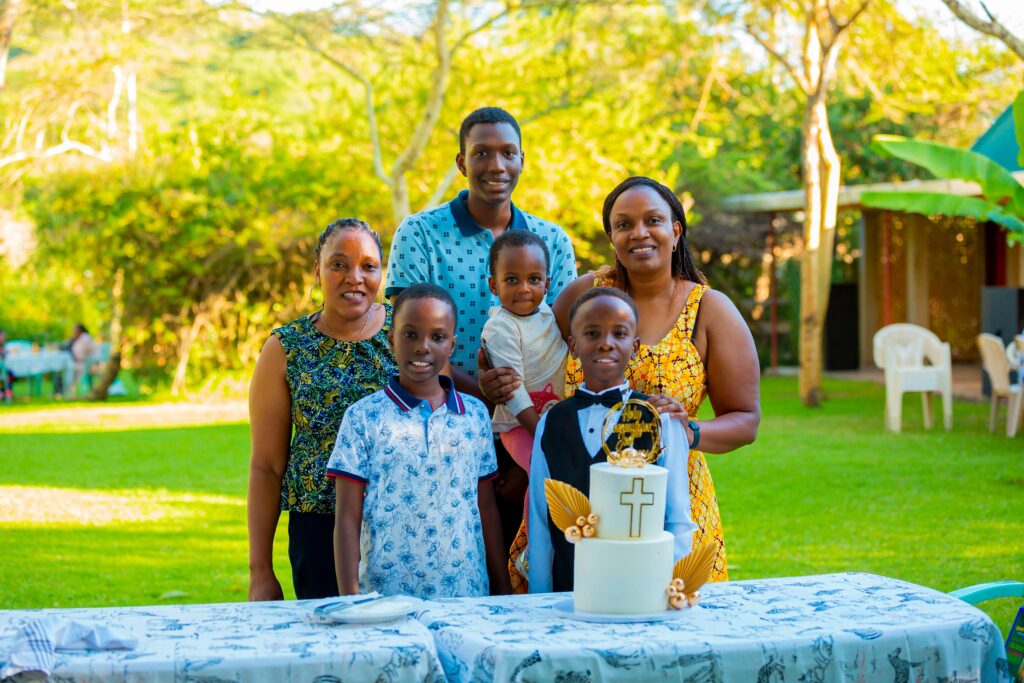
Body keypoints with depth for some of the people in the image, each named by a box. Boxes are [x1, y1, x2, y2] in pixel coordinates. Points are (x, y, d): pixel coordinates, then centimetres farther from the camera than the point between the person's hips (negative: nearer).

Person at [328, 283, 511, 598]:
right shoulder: (363, 417, -2)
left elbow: (487, 509, 11)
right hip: (383, 595, -2)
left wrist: (503, 590, 10)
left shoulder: (476, 415, 7)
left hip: (468, 594, 2)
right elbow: (347, 518, -2)